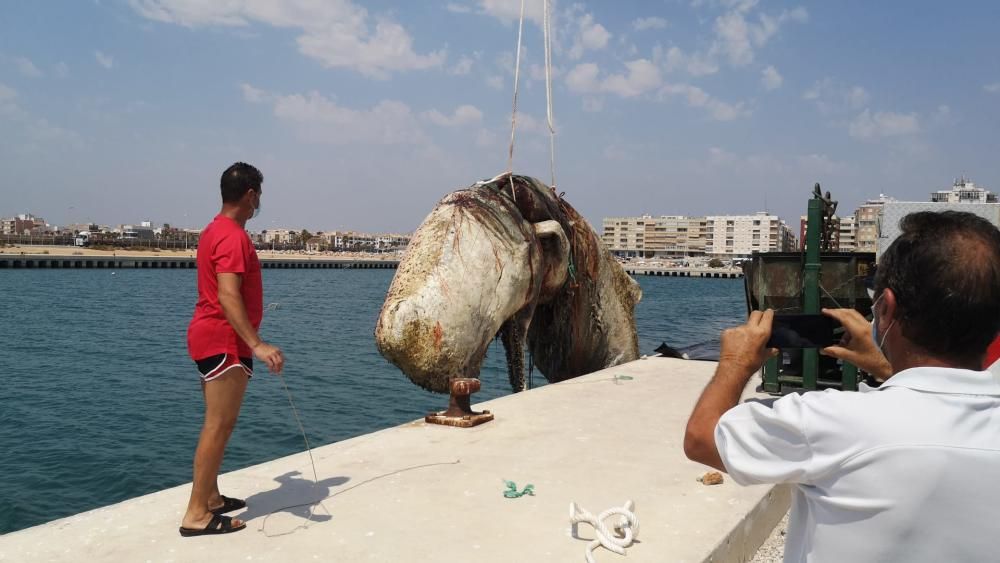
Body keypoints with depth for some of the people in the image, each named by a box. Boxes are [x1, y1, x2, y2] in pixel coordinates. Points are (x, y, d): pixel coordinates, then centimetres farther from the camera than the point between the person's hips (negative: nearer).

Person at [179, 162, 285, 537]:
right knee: (219, 425, -7)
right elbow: (228, 296, -28)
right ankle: (196, 515, -3)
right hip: (224, 341, -11)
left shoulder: (215, 230, 16)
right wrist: (257, 344, -37)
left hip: (210, 337, 11)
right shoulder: (233, 236, -17)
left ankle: (210, 497, 25)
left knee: (217, 423, 16)